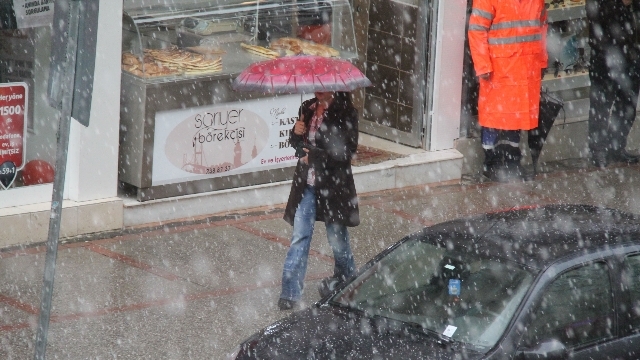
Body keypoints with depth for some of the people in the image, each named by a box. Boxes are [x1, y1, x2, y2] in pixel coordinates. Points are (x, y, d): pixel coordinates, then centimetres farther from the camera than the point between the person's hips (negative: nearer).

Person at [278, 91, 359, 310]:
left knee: (337, 237, 10)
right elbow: (298, 144, 15)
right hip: (307, 183, 5)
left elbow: (347, 150, -15)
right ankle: (290, 292, 0)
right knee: (299, 237, 0)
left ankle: (346, 278, 35)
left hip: (333, 185, -5)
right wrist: (296, 134, -7)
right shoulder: (308, 109, 6)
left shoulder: (344, 112, -12)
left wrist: (316, 156, -18)